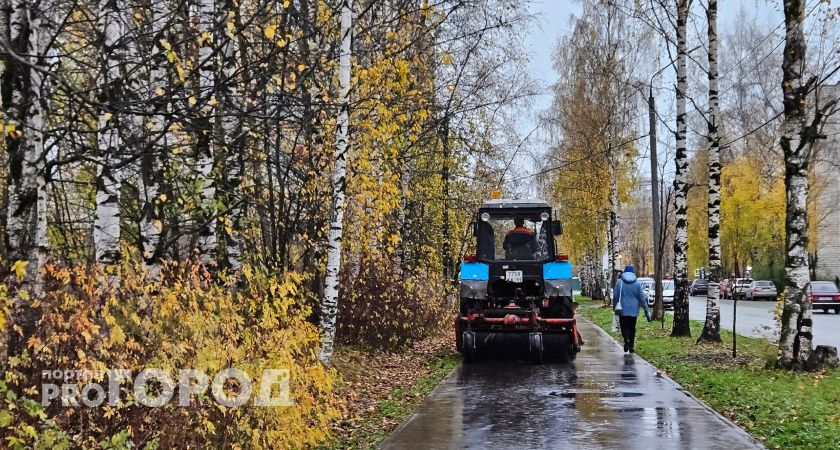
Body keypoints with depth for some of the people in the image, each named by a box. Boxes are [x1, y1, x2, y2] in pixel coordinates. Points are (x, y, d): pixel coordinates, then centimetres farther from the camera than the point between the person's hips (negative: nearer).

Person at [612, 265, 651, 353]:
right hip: (633, 310, 1)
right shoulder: (637, 283, 0)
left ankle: (626, 340, -22)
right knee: (632, 328, 13)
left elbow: (615, 296, -3)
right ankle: (631, 346, 12)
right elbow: (642, 298, -2)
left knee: (624, 326, 5)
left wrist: (614, 306, 11)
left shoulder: (619, 282, -4)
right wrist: (647, 311, 1)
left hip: (623, 310, -1)